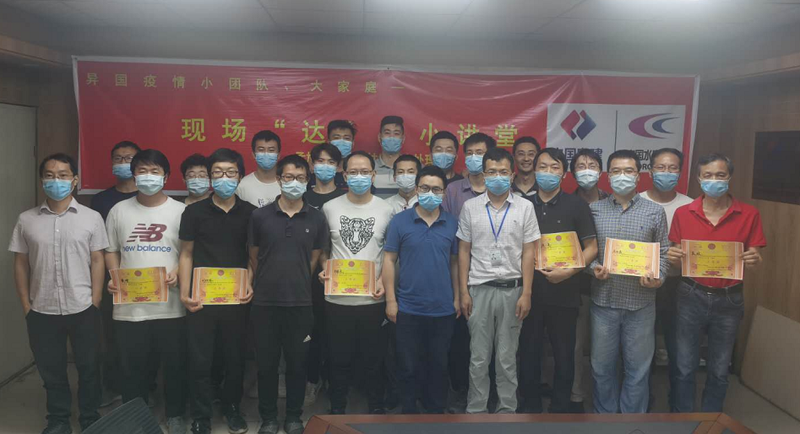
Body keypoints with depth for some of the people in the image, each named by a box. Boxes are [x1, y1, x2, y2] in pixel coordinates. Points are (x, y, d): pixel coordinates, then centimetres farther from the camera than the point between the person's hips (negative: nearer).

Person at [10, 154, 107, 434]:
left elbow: (97, 261, -1)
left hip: (83, 309, -1)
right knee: (51, 370, 14)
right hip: (42, 311, 2)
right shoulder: (26, 220, 2)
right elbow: (21, 264, 6)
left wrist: (95, 304, -5)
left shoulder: (91, 218, -2)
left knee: (88, 367, 10)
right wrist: (26, 306, 2)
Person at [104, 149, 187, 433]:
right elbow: (111, 251, 13)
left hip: (169, 305, -1)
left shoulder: (180, 211, 1)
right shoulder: (119, 211, 7)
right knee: (132, 367, 11)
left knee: (174, 364, 8)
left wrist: (178, 273, -16)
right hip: (129, 306, 2)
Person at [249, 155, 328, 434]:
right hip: (265, 302, 0)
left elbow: (315, 259, 9)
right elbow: (254, 258, 8)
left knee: (297, 363, 10)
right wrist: (268, 283, 11)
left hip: (301, 303, 0)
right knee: (266, 363, 9)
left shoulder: (316, 219, 1)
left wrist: (296, 283, 9)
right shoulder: (260, 216, 0)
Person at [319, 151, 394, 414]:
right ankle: (337, 408, 28)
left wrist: (384, 280, -8)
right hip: (337, 299, 0)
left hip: (373, 299, 0)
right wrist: (325, 270, -6)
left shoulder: (385, 210, 2)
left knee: (374, 359, 10)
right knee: (340, 360, 11)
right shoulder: (330, 208, 3)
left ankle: (376, 408, 28)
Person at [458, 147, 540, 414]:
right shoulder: (470, 207, 3)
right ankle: (476, 410, 20)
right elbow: (464, 252, 4)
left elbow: (528, 253, 1)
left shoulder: (525, 207, 1)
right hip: (479, 289, 0)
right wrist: (463, 292, -1)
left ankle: (507, 410, 22)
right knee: (479, 357, 7)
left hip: (511, 289, 0)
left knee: (507, 357, 8)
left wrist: (526, 293, -5)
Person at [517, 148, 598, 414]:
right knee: (528, 352, 9)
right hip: (529, 291, 2)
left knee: (564, 353, 9)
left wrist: (568, 271, -16)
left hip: (564, 293, -1)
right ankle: (529, 405, 25)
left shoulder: (576, 206, 0)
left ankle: (561, 407, 25)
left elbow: (591, 248, -2)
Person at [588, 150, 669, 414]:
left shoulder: (655, 212, 3)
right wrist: (594, 268, -13)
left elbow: (663, 252, 5)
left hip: (641, 302, -1)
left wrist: (658, 277, -12)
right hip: (603, 300, 1)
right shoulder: (594, 210, 5)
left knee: (638, 367, 9)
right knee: (602, 366, 11)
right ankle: (604, 416, 29)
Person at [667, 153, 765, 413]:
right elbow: (677, 261, 6)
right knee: (685, 368, 6)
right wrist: (674, 258, -17)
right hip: (691, 297, 0)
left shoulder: (749, 215, -3)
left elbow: (754, 259, 1)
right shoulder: (683, 213, -1)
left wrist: (753, 262, -21)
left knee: (719, 371, 13)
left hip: (729, 300, 0)